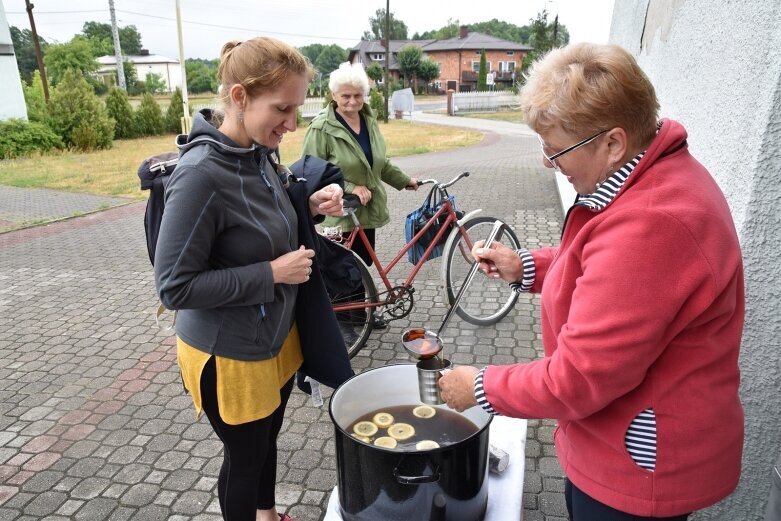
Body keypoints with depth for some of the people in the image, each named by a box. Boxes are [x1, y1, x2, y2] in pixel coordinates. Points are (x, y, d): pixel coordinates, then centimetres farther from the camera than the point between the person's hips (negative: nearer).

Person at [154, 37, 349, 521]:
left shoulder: (259, 153, -4)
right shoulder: (202, 174, -28)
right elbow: (176, 286, -24)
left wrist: (310, 204, -8)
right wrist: (272, 273, -24)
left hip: (278, 336, 8)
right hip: (229, 354, -7)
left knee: (267, 440, 28)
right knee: (245, 457, 16)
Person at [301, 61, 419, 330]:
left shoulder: (369, 120, 8)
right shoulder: (322, 127, -14)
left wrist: (404, 180, 23)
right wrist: (350, 188, -21)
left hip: (367, 209, 6)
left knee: (364, 262, 16)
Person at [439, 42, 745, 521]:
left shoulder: (648, 228, -36)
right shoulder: (659, 174, -3)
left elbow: (578, 379, -31)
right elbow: (608, 272, 13)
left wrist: (481, 388, -16)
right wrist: (527, 267, 0)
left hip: (641, 468, -8)